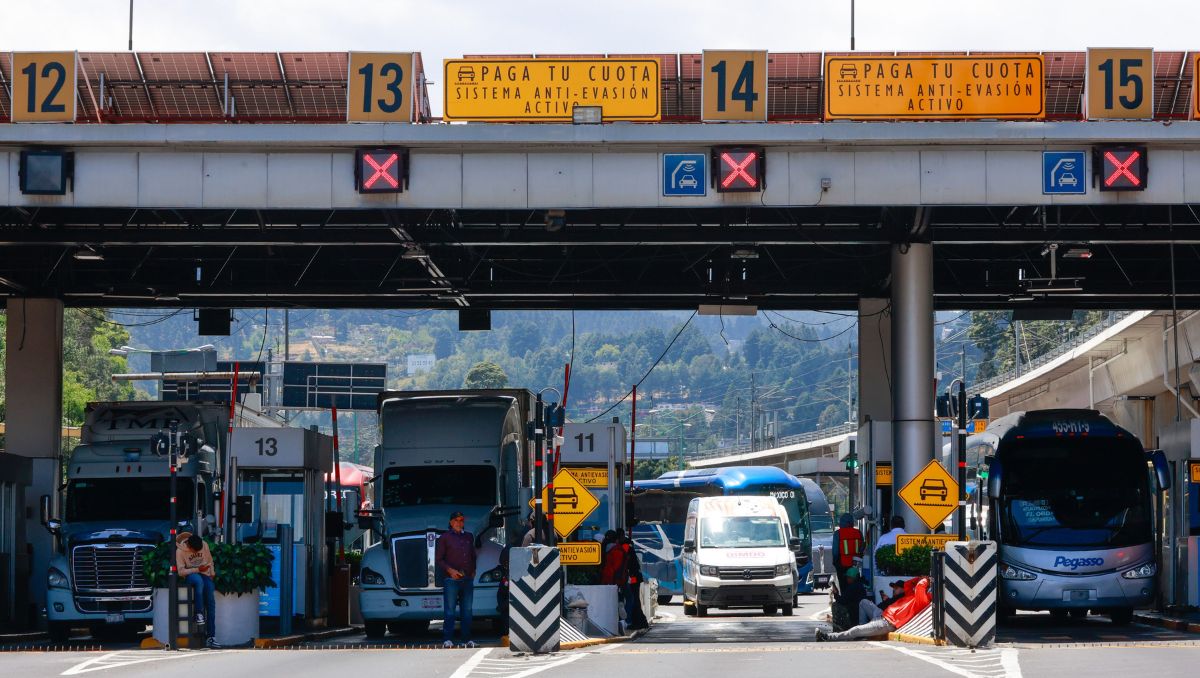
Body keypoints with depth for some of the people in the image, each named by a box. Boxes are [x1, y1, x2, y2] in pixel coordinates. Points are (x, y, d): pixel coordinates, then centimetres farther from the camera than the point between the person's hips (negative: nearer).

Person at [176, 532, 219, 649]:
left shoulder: (204, 545, -2)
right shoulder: (180, 551, -13)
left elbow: (209, 560, 15)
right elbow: (181, 571, -15)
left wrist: (212, 573, 4)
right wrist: (197, 570, -23)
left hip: (205, 574, 3)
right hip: (190, 575, -3)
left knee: (211, 601, -18)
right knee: (199, 581, -41)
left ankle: (210, 636, -19)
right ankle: (199, 614, -33)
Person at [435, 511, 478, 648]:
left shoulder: (469, 537, 18)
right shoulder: (445, 538, 3)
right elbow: (438, 560, 0)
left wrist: (473, 571, 11)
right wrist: (450, 570, -13)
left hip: (467, 579, 5)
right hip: (451, 580, -5)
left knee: (467, 610, 5)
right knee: (449, 610, -8)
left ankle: (467, 639, 9)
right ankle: (447, 639, -9)